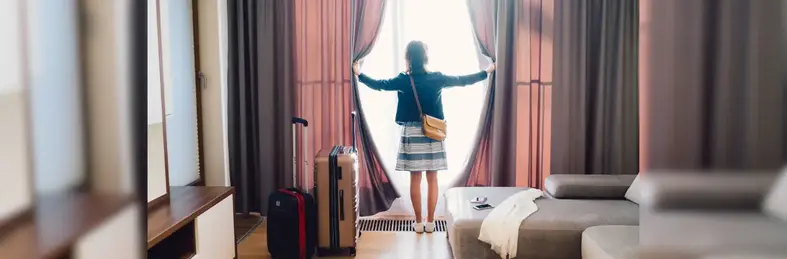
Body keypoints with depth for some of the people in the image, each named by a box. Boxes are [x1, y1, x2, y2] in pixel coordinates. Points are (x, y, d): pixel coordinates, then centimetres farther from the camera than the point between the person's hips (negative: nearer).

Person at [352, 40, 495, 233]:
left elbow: (378, 84, 3)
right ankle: (430, 222, 13)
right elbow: (463, 80, 9)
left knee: (415, 178, 5)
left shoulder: (403, 80, -7)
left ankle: (419, 222, 10)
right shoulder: (437, 79, -3)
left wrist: (359, 74, 21)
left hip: (412, 133, -1)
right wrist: (487, 71, 23)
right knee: (432, 178, 7)